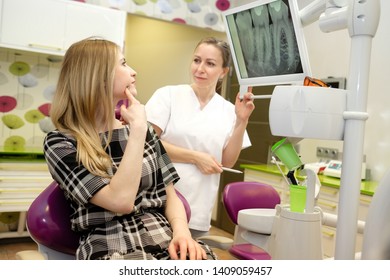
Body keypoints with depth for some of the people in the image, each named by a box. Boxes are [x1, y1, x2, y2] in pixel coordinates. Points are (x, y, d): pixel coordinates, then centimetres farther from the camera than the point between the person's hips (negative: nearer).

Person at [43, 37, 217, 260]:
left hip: (164, 240, 5)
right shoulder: (60, 143, -2)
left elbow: (170, 195, 12)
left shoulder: (143, 130, 13)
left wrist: (182, 231, -7)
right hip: (109, 249, -4)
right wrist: (138, 129, -10)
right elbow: (120, 200, -14)